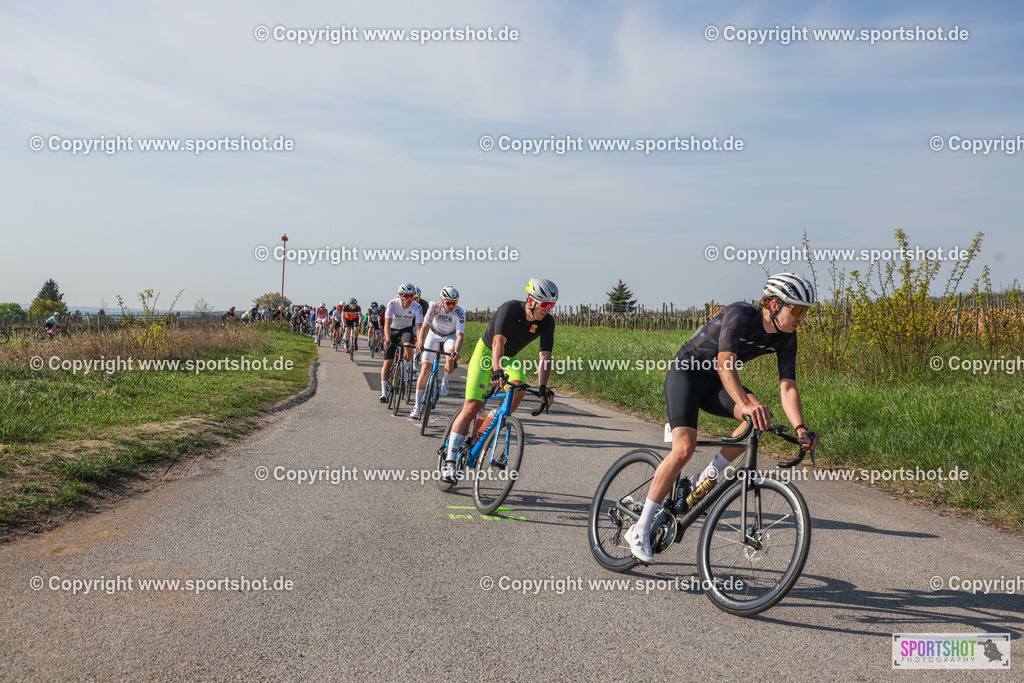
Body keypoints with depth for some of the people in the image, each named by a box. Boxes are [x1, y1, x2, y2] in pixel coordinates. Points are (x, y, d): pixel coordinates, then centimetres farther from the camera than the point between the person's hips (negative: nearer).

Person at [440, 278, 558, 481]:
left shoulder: (547, 322, -16)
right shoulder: (510, 309, -29)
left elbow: (545, 356, -24)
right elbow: (498, 342, -42)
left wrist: (542, 387, -39)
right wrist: (497, 370, -58)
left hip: (510, 358, 4)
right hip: (486, 352, -4)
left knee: (519, 389, -28)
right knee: (472, 406, -15)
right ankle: (449, 461, -8)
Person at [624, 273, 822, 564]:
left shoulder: (786, 338, -6)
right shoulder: (741, 314, -26)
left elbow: (787, 386, -11)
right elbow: (724, 363, -39)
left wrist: (801, 428, -26)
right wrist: (745, 404, -53)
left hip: (715, 383, 7)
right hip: (686, 372, -6)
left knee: (762, 417, -21)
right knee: (684, 448, -23)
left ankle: (707, 479, -4)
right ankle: (640, 529, -13)